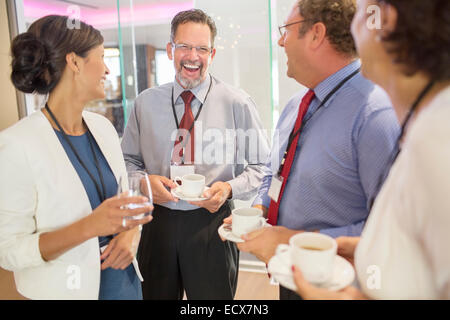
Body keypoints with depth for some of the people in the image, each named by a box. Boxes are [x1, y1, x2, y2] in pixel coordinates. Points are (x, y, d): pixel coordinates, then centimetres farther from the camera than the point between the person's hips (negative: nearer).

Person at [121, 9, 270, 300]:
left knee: (214, 296, 12)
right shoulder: (145, 103, 3)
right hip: (158, 223, 3)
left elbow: (262, 166, -1)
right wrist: (144, 182, -12)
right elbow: (128, 160, 10)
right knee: (155, 294, 17)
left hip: (212, 224, -2)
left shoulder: (238, 103, -5)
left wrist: (229, 188, -18)